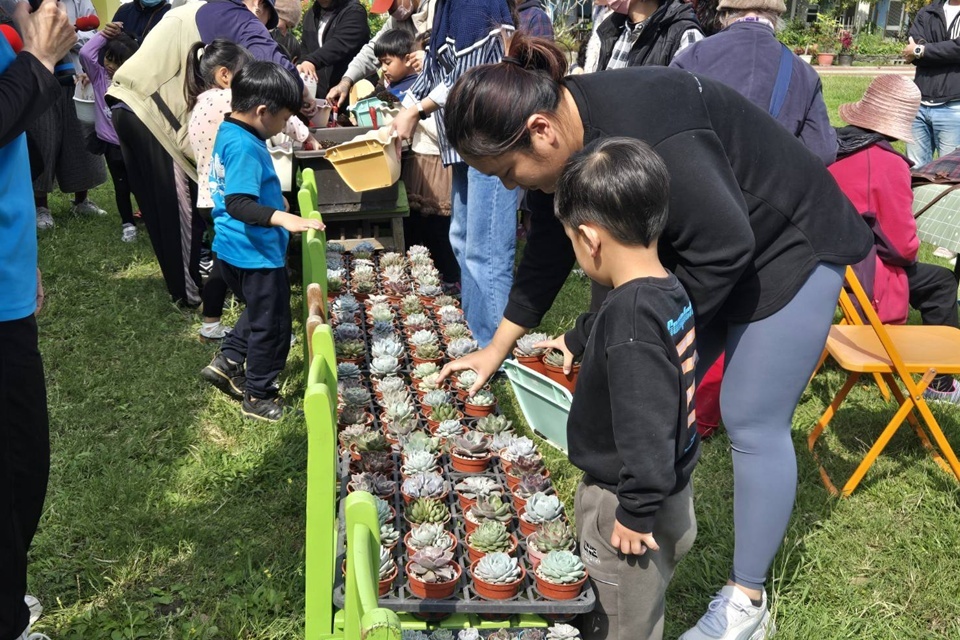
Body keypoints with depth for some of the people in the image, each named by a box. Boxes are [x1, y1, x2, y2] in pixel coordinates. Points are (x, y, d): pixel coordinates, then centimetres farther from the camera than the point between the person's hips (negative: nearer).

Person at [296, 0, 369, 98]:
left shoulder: (354, 11, -8)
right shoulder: (312, 13, 17)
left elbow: (340, 44, -24)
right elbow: (305, 47, 18)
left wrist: (312, 61, -37)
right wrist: (302, 64, -5)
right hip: (320, 91, 6)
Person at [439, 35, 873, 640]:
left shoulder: (646, 135, -37)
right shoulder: (565, 139, -9)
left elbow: (723, 246, -31)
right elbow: (549, 249, 3)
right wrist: (499, 345, 8)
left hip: (786, 247, -8)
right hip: (696, 247, 8)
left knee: (752, 421, -4)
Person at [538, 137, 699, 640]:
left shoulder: (632, 323, -31)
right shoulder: (671, 292, -1)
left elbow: (647, 429, -32)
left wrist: (636, 512, -21)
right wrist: (576, 339, 40)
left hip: (631, 504, -9)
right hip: (671, 493, 9)